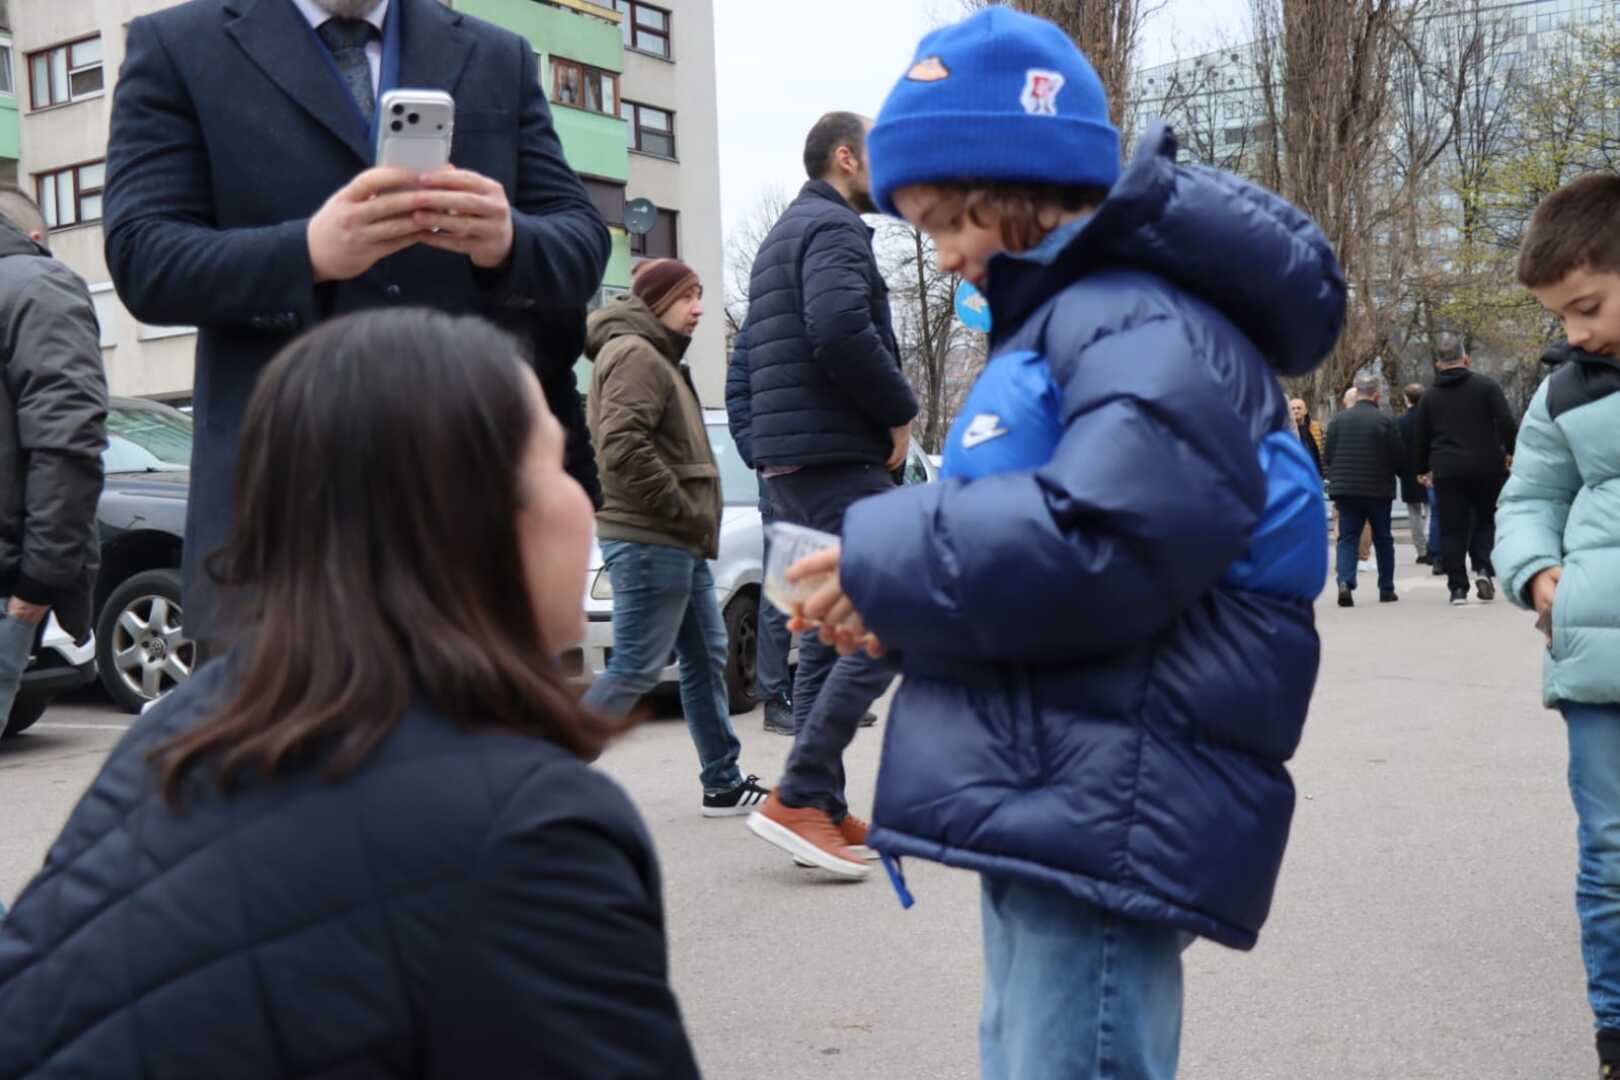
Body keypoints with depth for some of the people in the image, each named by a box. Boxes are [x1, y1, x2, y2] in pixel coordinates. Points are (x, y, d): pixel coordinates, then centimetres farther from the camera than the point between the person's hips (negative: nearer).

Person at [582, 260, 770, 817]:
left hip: (678, 543, 11)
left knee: (706, 658, 13)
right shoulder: (634, 354, -11)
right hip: (651, 541, -11)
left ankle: (724, 783, 21)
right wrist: (686, 513, -18)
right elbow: (623, 448, -24)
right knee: (635, 669, -9)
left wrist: (697, 524, 13)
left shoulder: (658, 357, 22)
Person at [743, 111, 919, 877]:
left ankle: (823, 812, 13)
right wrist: (900, 411, -12)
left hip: (792, 466, 10)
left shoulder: (785, 234, 25)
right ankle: (798, 797, -15)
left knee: (828, 634, 11)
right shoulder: (835, 228, -7)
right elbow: (842, 329, -26)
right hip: (838, 460, -10)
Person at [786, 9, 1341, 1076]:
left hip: (1104, 822, -11)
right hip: (1047, 806, 11)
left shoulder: (1147, 323, -13)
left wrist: (887, 564, -14)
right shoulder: (1065, 317, 19)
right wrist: (901, 602, 5)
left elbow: (1105, 545, -27)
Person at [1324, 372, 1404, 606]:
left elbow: (1326, 457, 2)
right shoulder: (1385, 420, -9)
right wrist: (1398, 474, 15)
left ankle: (1345, 581, -18)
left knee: (1347, 537, 3)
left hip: (1346, 490, 1)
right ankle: (1386, 589, 19)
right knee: (1383, 539, 12)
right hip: (1379, 490, -1)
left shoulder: (1338, 420, -1)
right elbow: (1400, 458, -6)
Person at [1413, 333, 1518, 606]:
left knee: (1452, 530, 4)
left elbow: (1421, 439, 12)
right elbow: (1507, 424, -7)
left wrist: (1424, 470, 24)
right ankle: (1484, 568, -5)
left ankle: (1458, 588, 1)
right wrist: (1512, 451, 5)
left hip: (1447, 471, 1)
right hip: (1487, 468, -1)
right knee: (1485, 521, 15)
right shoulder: (1486, 385, 0)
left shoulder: (1429, 397, 7)